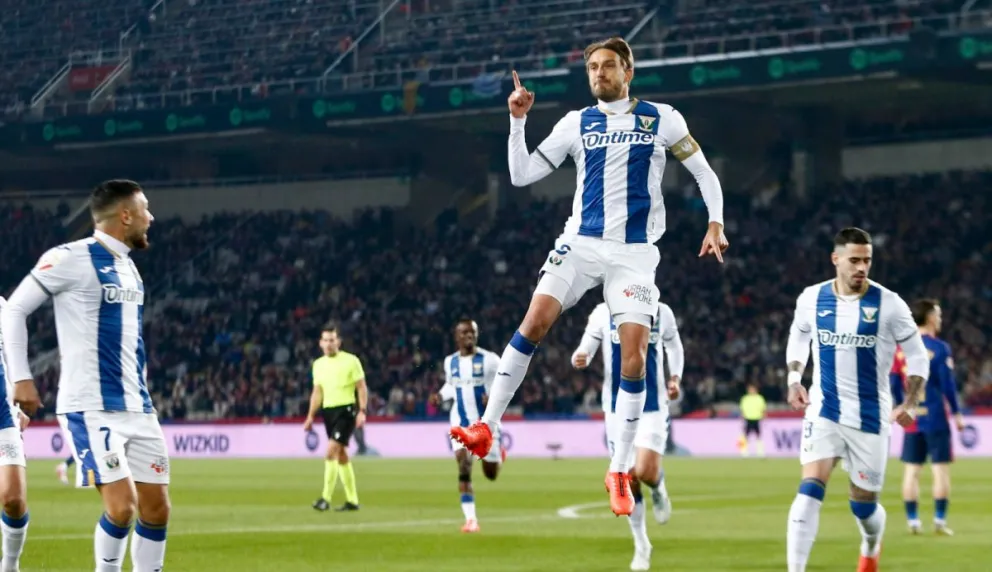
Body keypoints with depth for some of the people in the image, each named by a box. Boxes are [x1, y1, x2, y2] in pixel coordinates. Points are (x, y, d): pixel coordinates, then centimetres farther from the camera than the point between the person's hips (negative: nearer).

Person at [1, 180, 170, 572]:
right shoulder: (72, 258, -8)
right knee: (122, 506, -16)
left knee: (156, 509, 4)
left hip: (137, 408, 8)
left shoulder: (127, 266, 16)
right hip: (90, 407, -8)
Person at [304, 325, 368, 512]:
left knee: (332, 450, -19)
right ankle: (352, 500, 15)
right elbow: (317, 392, 18)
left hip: (346, 410, -6)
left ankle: (326, 498, -19)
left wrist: (362, 411, -15)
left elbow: (362, 387, -5)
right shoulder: (318, 364, 11)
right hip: (328, 411, 6)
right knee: (341, 455, 9)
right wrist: (311, 416, 12)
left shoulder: (351, 361, -5)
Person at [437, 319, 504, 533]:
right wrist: (440, 395, 0)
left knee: (491, 475, 10)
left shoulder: (489, 360, -9)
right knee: (464, 469, -16)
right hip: (461, 421, 2)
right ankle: (470, 519, -12)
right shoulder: (450, 362, 4)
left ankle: (497, 454, 48)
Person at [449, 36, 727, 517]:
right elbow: (521, 175, 7)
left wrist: (715, 224, -5)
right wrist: (517, 119, -4)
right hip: (581, 242, 1)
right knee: (535, 320, -19)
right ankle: (486, 428, -15)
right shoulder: (577, 123, 8)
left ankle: (618, 471, 1)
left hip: (635, 252, -1)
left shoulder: (661, 119, 4)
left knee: (634, 355, -10)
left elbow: (704, 173, 9)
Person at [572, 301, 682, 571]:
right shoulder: (604, 313, -4)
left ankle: (658, 488, 20)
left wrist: (675, 378, -1)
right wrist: (579, 359, -27)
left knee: (645, 472, -19)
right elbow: (585, 349, -3)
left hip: (653, 406, -1)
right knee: (628, 480, 2)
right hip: (618, 406, 1)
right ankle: (641, 546, 18)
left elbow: (674, 347, 14)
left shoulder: (661, 313, -2)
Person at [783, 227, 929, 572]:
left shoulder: (888, 304, -9)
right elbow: (798, 337, 18)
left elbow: (917, 356, 1)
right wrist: (794, 379, 3)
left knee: (863, 504, 11)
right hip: (824, 412, 1)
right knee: (810, 490, -19)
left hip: (870, 417, 0)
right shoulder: (812, 299, -2)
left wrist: (909, 403, -9)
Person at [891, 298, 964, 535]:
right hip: (935, 418, -4)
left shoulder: (901, 347, 5)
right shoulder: (939, 348, -8)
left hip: (911, 419, 4)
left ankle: (912, 520, 6)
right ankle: (939, 520, -1)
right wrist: (957, 413, -2)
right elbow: (948, 384, -11)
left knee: (911, 471, 7)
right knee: (941, 469, 1)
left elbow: (894, 384, 8)